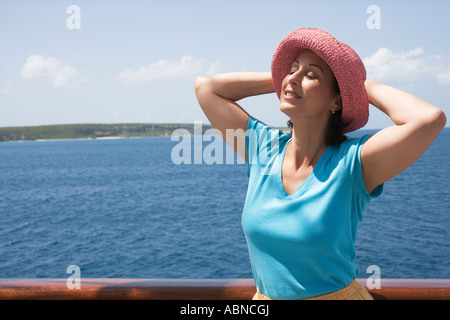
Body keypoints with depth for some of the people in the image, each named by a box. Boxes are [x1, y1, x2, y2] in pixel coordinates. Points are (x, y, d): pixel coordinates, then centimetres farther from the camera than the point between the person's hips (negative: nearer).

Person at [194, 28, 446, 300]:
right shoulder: (263, 148, -5)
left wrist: (363, 86, -16)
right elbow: (205, 86, 0)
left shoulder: (351, 162, -18)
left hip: (337, 292, -3)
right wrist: (279, 79, -2)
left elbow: (430, 118, -32)